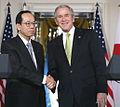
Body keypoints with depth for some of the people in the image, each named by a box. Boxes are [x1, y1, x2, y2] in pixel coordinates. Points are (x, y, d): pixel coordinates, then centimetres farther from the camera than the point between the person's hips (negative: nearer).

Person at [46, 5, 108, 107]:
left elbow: (100, 64, -4)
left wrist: (102, 91, -12)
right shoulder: (53, 44, 13)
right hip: (65, 98, 3)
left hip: (89, 96, -3)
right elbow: (53, 70, 13)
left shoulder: (90, 35, 2)